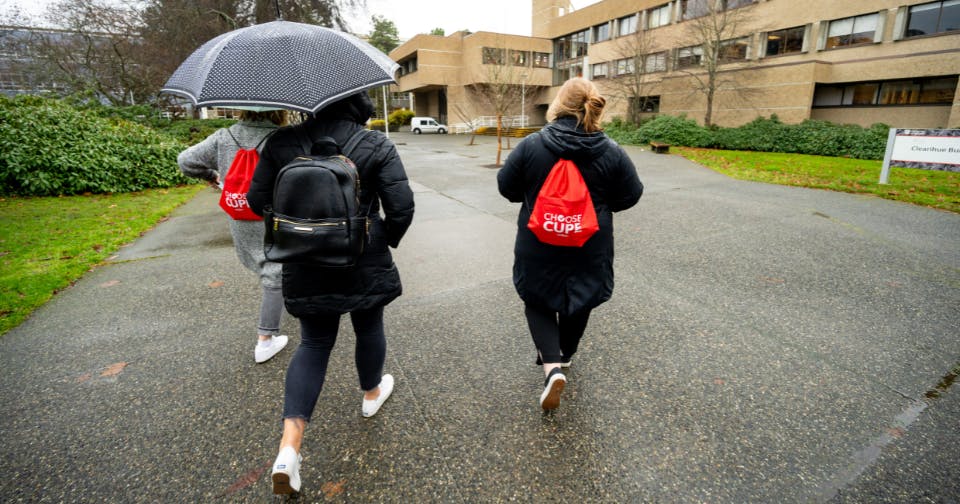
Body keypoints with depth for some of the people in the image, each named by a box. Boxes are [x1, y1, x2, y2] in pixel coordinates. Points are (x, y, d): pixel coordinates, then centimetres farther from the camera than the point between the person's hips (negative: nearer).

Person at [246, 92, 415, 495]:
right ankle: (372, 393, 45)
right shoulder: (376, 145, -9)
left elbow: (258, 200, 2)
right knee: (369, 328, 22)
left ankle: (289, 443, 5)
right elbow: (401, 207, -13)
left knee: (314, 343, 14)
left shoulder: (282, 143, -2)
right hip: (364, 264, -2)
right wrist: (387, 240, 7)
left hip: (305, 267, 2)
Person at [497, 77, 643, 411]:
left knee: (538, 302, 17)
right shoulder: (612, 152, -8)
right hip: (590, 250, 2)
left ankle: (552, 367, 0)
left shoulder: (531, 146, -13)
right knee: (577, 303, 23)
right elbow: (630, 196, 2)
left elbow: (506, 187, -2)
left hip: (538, 248, -1)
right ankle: (565, 355, 44)